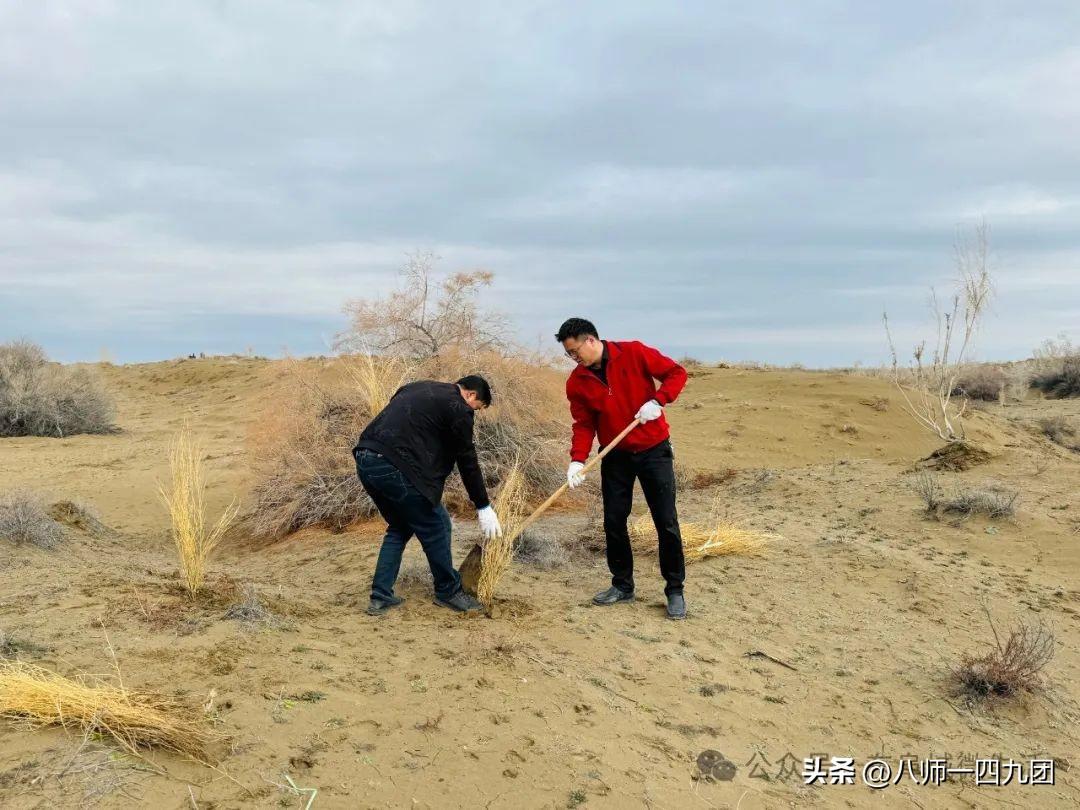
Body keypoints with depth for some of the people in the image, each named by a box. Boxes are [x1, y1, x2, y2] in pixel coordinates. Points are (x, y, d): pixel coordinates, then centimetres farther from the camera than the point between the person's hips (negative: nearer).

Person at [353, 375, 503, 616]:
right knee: (436, 527, 9)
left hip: (364, 460, 9)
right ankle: (448, 592, 24)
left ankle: (380, 597, 23)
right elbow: (467, 461, 3)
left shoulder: (419, 388, 25)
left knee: (400, 527, 24)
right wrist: (484, 507, 11)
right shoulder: (458, 408, 1)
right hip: (395, 467, -9)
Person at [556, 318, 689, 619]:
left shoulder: (634, 353, -13)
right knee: (613, 522, 5)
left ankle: (675, 590, 11)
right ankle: (622, 585, 22)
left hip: (653, 450, -3)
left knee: (666, 522, -2)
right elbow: (584, 424, -2)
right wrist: (577, 459, -16)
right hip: (615, 457, 4)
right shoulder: (577, 382, -3)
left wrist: (657, 401, -21)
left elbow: (676, 372, -6)